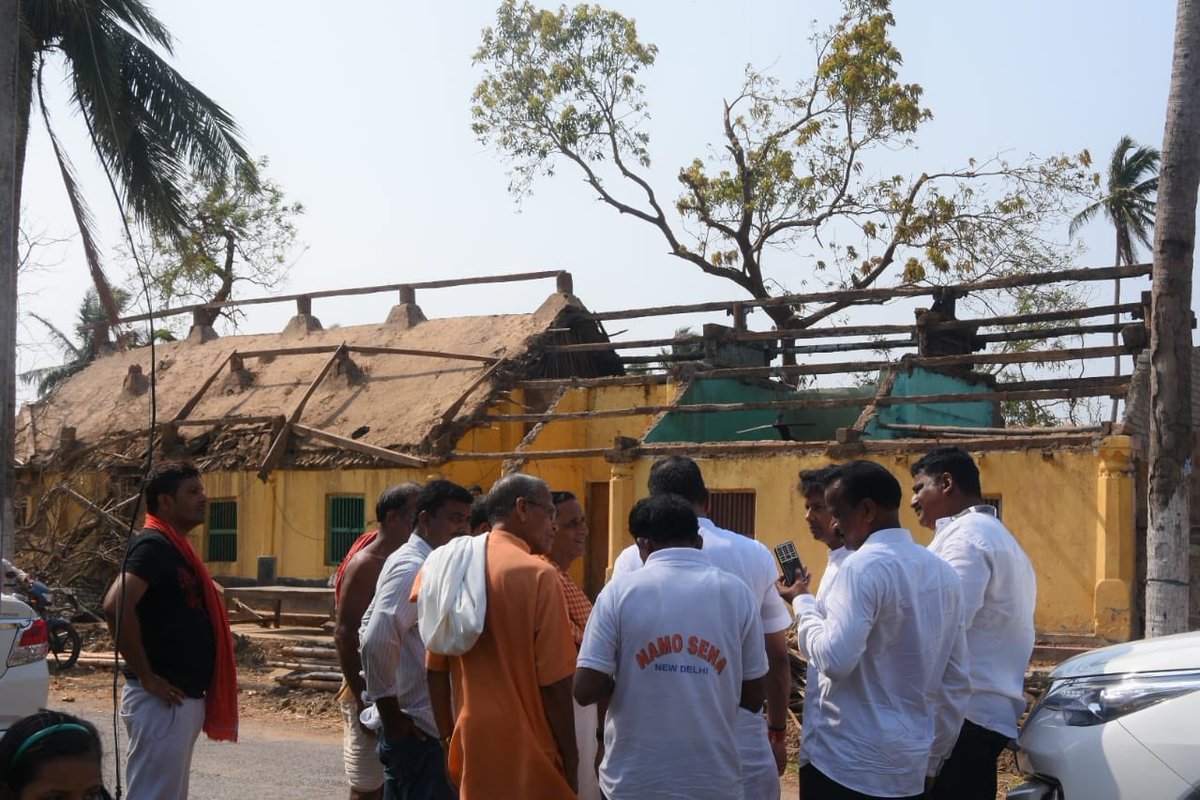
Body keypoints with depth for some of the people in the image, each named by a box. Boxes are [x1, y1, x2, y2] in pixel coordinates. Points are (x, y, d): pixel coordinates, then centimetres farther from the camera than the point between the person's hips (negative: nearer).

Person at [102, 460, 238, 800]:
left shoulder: (175, 548, 15)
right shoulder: (153, 545, -14)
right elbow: (116, 607, -28)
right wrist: (147, 677, -21)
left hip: (185, 698, 10)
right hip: (162, 701, -10)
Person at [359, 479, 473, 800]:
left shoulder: (423, 563, 12)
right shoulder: (414, 569, -18)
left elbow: (370, 625, 21)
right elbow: (377, 642, -29)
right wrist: (392, 717, -19)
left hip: (411, 726, 10)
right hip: (420, 730, -10)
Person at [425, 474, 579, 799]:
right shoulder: (538, 576, -14)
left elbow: (436, 670, 7)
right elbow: (554, 681, -15)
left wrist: (450, 739, 15)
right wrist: (570, 759, -5)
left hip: (472, 748, 6)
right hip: (526, 754, -6)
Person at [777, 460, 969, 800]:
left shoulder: (864, 566, -15)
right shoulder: (943, 573, 10)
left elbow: (835, 659, -23)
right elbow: (957, 684, 13)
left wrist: (802, 602, -8)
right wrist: (933, 758, 19)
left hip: (845, 763, -7)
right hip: (909, 766, 7)